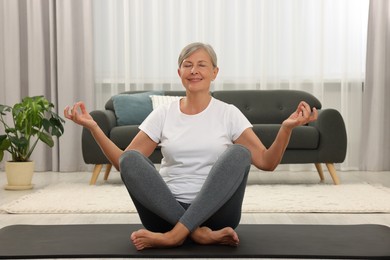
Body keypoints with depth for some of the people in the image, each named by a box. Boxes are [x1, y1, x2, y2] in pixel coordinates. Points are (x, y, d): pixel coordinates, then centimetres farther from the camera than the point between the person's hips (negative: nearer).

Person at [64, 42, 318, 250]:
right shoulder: (163, 114, 8)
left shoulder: (228, 113, 5)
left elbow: (266, 162, -4)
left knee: (239, 153, -28)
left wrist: (287, 127, -20)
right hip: (166, 211, 1)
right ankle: (200, 233, -27)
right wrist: (93, 127, -8)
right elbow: (124, 162, 4)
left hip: (215, 212, -1)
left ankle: (174, 235, -31)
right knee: (131, 159, -24)